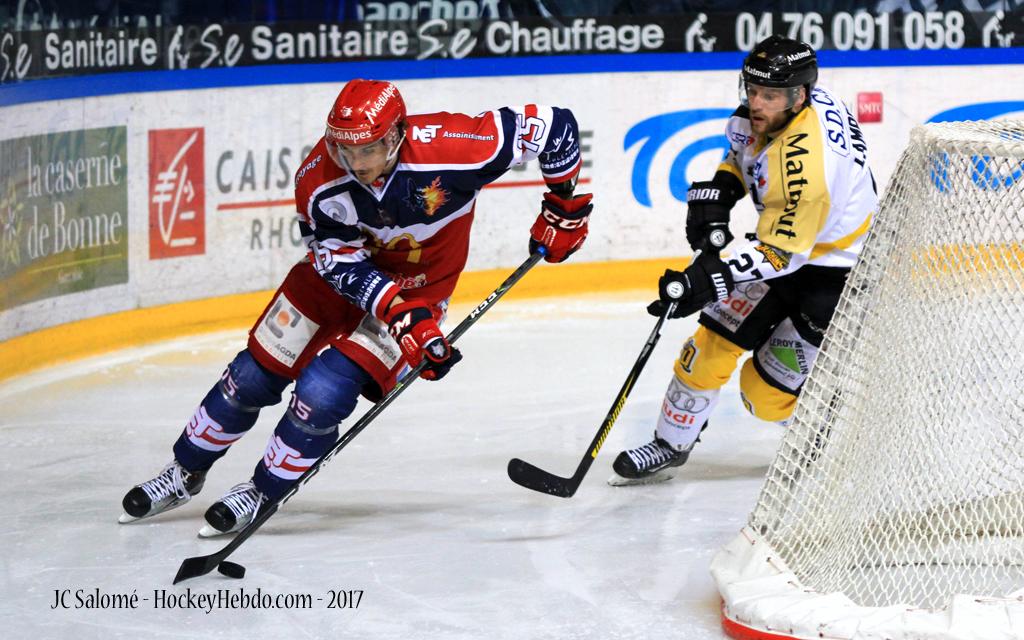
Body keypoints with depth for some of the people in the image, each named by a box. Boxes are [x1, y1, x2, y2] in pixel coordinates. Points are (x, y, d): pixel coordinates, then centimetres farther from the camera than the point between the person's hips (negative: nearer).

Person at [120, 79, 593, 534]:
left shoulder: (450, 148, -35)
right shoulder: (318, 180, -26)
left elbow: (550, 125, -25)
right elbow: (341, 261, -19)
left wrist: (563, 204, -16)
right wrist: (399, 314, -31)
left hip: (418, 286, -3)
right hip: (338, 275, 3)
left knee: (323, 393, -18)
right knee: (252, 376, 4)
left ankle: (263, 493, 5)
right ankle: (185, 473, 27)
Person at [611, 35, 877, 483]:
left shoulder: (806, 158, -35)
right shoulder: (764, 114, -8)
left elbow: (781, 250, -33)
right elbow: (742, 151, 16)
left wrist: (713, 278, -38)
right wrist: (720, 190, -2)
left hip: (836, 268, -9)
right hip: (782, 241, 9)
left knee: (767, 390, -9)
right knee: (714, 341, 1)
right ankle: (670, 445, 16)